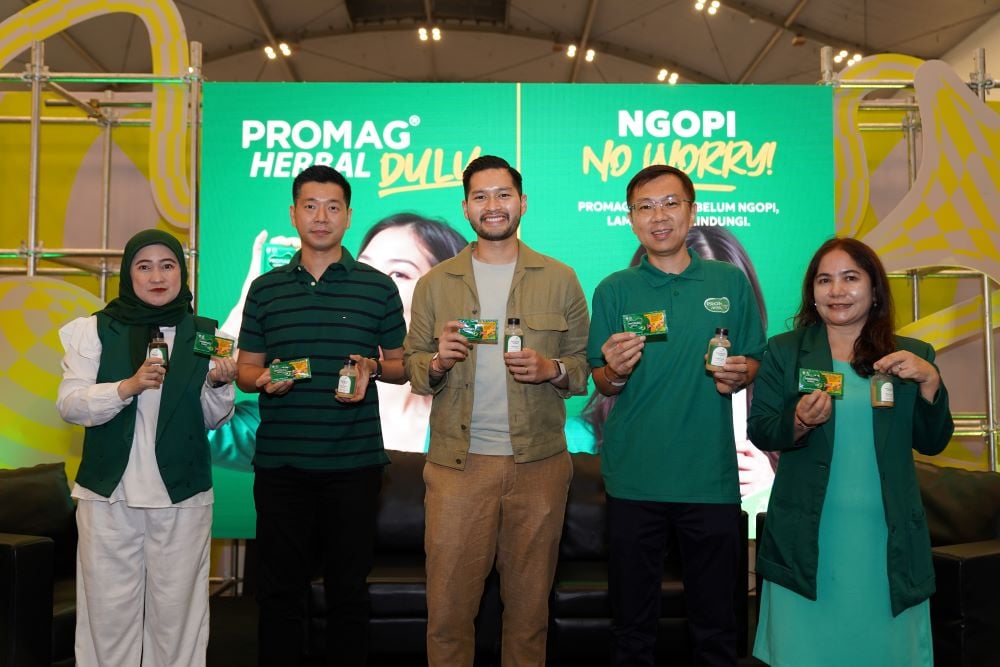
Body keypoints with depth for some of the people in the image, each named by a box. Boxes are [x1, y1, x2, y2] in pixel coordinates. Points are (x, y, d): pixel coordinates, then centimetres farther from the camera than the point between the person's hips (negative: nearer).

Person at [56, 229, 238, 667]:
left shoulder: (205, 334, 5)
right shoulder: (95, 330, 1)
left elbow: (212, 420, 8)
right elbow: (69, 405, -6)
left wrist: (220, 385, -13)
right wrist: (128, 387, -22)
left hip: (183, 497, 1)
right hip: (108, 495, -1)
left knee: (176, 611, 7)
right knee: (108, 609, 7)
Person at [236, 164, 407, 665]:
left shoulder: (378, 287, 4)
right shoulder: (265, 288, 9)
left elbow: (401, 366, 9)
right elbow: (245, 369, 12)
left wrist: (373, 367, -12)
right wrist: (263, 379, -10)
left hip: (354, 461, -1)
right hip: (280, 461, 1)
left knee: (348, 587, 9)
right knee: (279, 587, 9)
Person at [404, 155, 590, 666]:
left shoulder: (560, 279, 6)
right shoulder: (436, 283, 8)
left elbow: (585, 364, 7)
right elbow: (413, 365, 9)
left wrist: (552, 370, -13)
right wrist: (437, 362, -12)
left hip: (539, 463, 0)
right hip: (457, 463, 0)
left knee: (529, 600, 12)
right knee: (448, 600, 4)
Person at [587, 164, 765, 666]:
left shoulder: (731, 282, 5)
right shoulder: (614, 290, 2)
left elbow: (754, 363, 12)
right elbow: (601, 384, 6)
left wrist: (740, 374, -10)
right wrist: (616, 372, -16)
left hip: (711, 476, 1)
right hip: (633, 478, 0)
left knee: (715, 623, 12)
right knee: (632, 619, 11)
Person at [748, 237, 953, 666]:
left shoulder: (912, 357, 7)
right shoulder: (784, 351, 2)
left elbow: (932, 443, 4)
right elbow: (759, 432, -1)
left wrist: (929, 381, -11)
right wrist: (799, 423, -21)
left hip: (886, 535, 2)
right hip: (808, 534, -1)